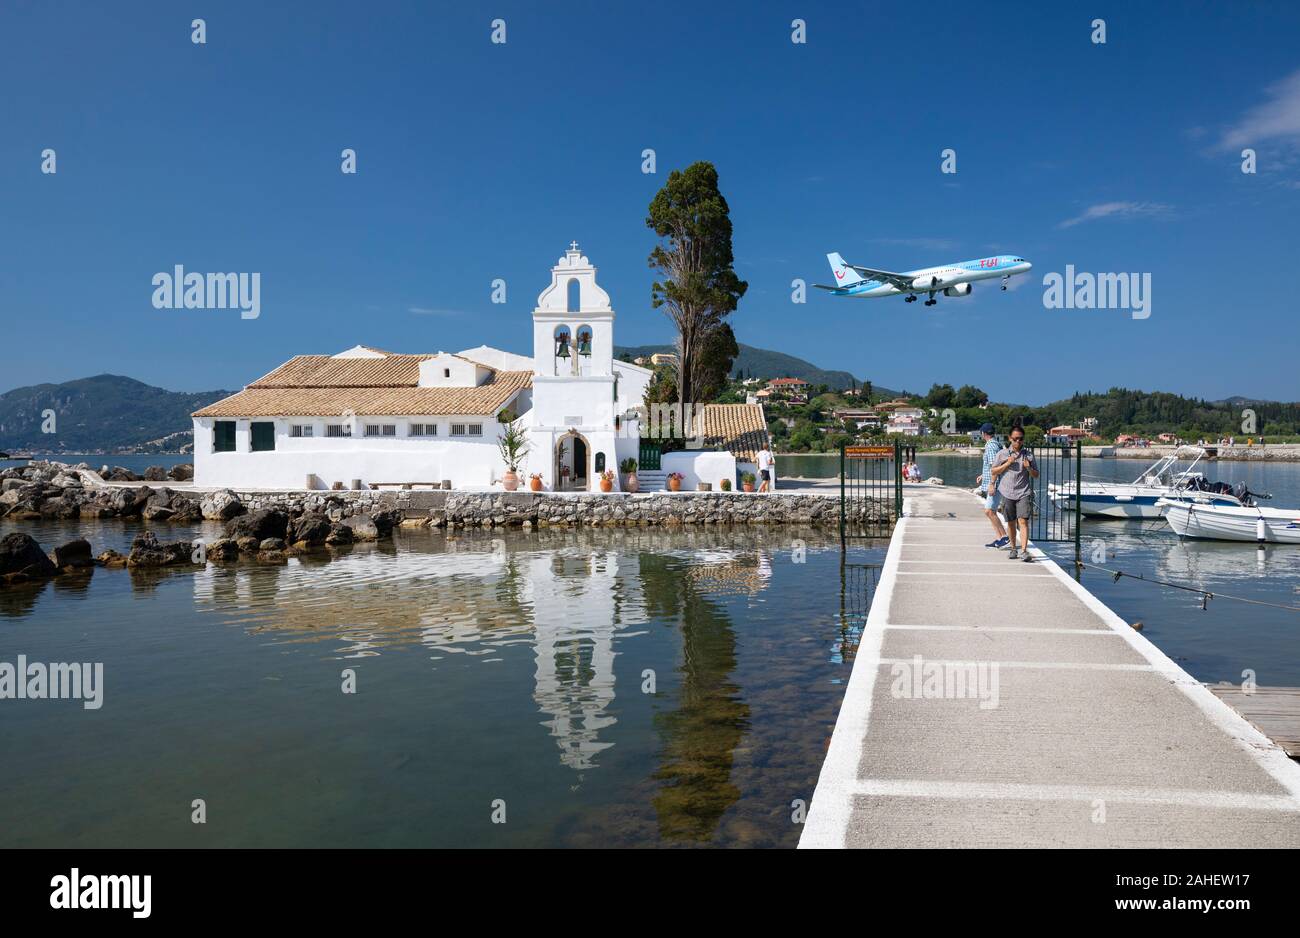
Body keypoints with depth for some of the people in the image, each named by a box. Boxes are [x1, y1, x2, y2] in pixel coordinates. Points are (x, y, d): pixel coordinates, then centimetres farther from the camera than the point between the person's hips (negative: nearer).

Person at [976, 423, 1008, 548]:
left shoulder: (991, 446, -14)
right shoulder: (996, 444, 17)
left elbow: (994, 466, -21)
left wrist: (991, 484, -24)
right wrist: (982, 476, 35)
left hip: (995, 485, -10)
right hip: (991, 483, 10)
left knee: (989, 511, -12)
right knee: (991, 511, 11)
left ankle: (1004, 536, -9)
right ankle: (999, 538, 12)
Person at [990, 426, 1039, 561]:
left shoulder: (1028, 455, 8)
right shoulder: (1002, 454, 6)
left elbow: (1036, 475, 12)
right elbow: (994, 472, 4)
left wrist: (1029, 468, -9)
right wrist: (1007, 464, -8)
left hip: (1024, 493, -1)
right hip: (1007, 493, 1)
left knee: (1023, 521, -13)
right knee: (1011, 522, 9)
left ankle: (1024, 551, -18)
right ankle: (1013, 549, 25)